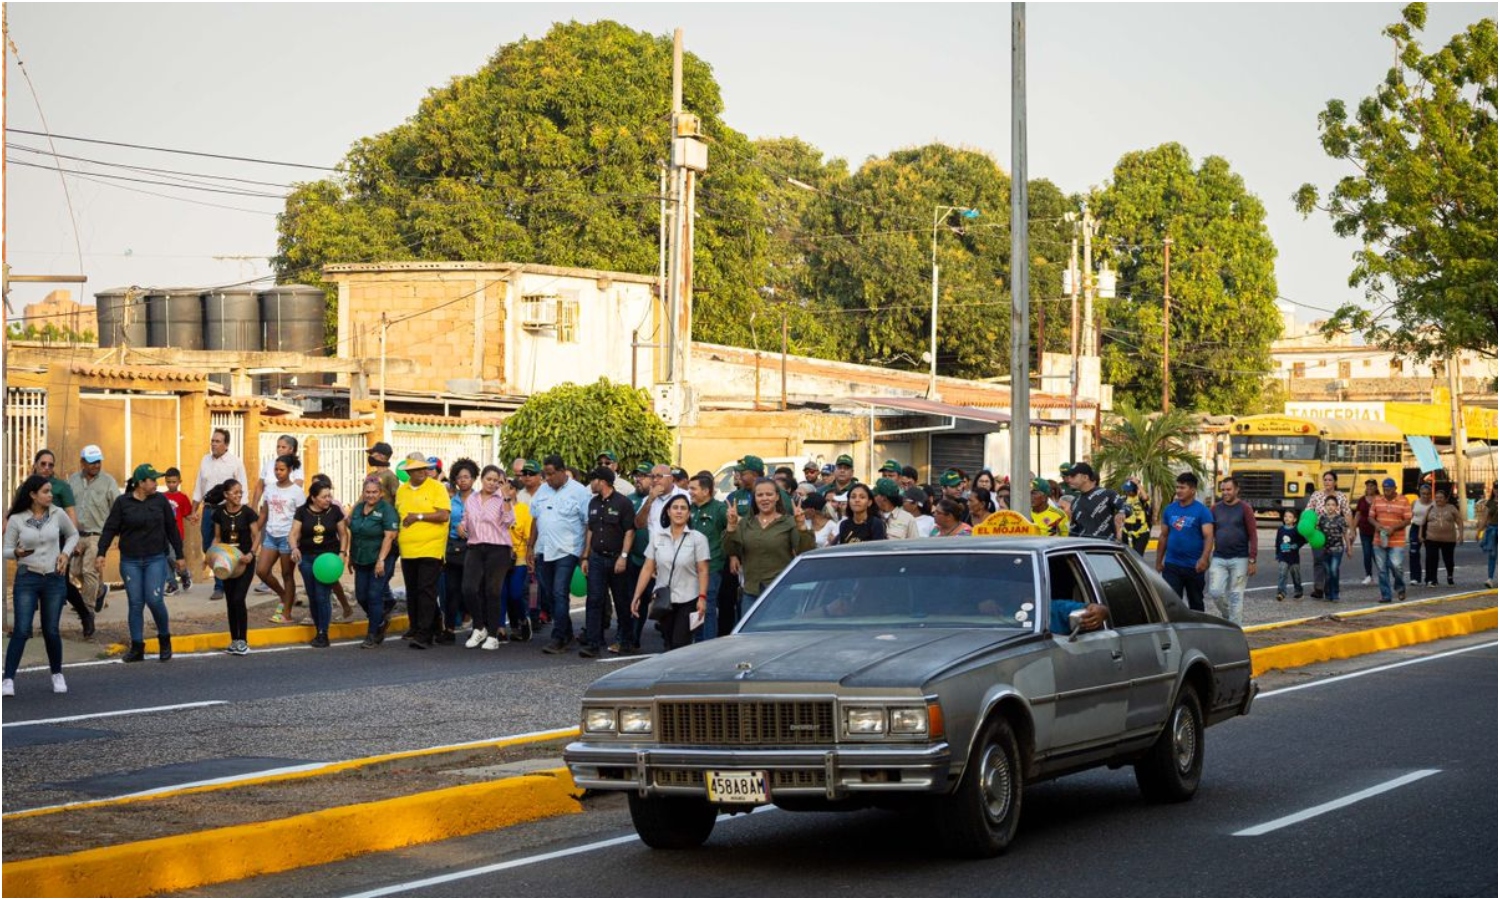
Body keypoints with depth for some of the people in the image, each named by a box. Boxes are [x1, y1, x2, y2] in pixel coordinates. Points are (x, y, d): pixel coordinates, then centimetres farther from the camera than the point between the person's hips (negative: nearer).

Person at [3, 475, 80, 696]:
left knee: (51, 630, 6)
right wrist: (17, 553, -21)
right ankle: (8, 680, -8)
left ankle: (57, 675, 26)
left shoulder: (57, 514, 0)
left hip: (54, 579, 2)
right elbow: (7, 549, 1)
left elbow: (73, 534, 17)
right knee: (22, 630, -10)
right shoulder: (16, 519, -4)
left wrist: (65, 553, 0)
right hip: (27, 579, -2)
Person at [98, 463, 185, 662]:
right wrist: (101, 553, -11)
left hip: (156, 560, 0)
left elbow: (172, 529, 9)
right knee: (135, 604, 2)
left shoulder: (160, 501, 4)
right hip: (130, 562, 0)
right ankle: (137, 648, 9)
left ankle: (165, 639, 12)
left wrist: (179, 555, 10)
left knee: (154, 600, -11)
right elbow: (110, 529, -1)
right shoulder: (122, 502, 0)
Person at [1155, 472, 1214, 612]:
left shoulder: (1202, 511, -6)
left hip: (1194, 566, -3)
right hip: (1171, 565, 3)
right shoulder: (1169, 509, 7)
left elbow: (1208, 536, -15)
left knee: (1196, 603, 12)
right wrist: (1158, 562, 12)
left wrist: (1204, 558, -30)